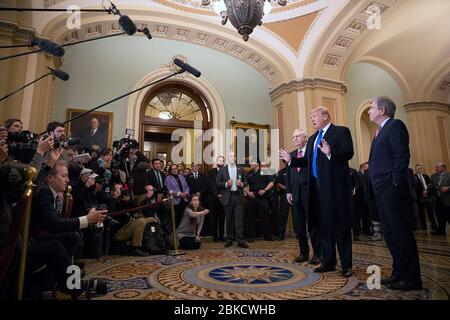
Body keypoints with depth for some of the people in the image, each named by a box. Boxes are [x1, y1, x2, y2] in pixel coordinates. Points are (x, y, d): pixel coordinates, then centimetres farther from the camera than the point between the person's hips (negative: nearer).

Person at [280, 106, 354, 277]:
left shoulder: (341, 131, 1)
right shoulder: (312, 138, 21)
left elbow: (348, 152, -15)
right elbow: (307, 161, 18)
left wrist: (331, 153, -31)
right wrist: (291, 160, 6)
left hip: (335, 185, -6)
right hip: (317, 186, 7)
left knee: (340, 224, 0)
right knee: (324, 224, 11)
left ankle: (346, 264, 13)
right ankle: (328, 261, 23)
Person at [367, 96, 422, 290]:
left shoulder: (395, 125, -6)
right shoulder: (380, 132, 21)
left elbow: (402, 156, -16)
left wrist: (395, 183, -18)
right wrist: (378, 187, 14)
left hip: (392, 190, -10)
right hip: (382, 191, 10)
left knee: (401, 233, -2)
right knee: (390, 234, 14)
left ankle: (410, 278, 8)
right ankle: (399, 273, 24)